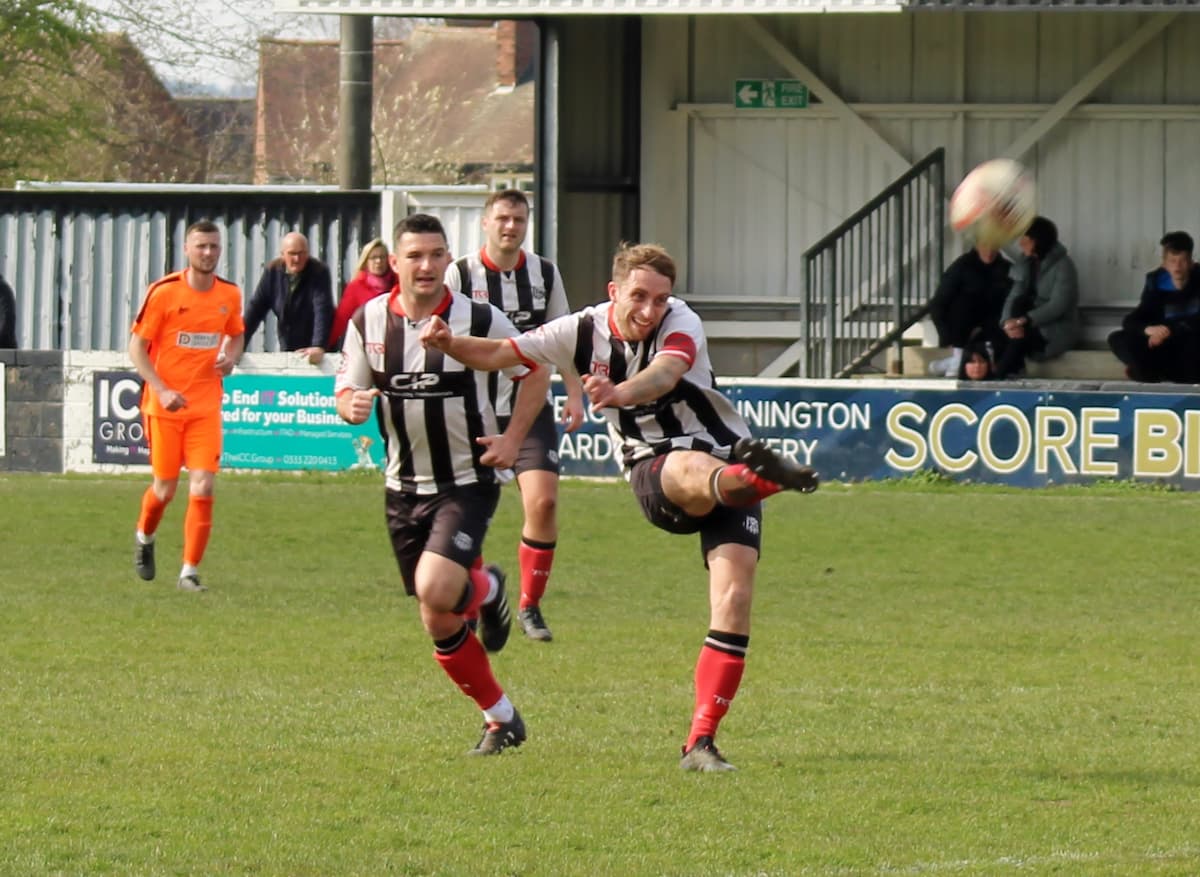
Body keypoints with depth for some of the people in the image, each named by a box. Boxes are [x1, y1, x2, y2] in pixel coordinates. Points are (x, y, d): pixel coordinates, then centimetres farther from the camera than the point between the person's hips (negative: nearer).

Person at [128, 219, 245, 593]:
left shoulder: (230, 295, 4)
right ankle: (144, 538, 38)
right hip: (165, 404, -2)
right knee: (165, 488, 4)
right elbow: (136, 346, -5)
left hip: (206, 404, 2)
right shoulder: (164, 292, -8)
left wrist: (230, 358, -1)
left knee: (203, 487, -10)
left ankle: (190, 572, -4)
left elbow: (236, 334, 23)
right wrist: (161, 390, -16)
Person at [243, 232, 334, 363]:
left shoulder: (319, 272, -15)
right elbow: (255, 308, -2)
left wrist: (318, 347, -39)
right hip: (286, 351, 4)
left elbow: (322, 311, -25)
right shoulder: (273, 271, -4)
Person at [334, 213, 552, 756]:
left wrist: (512, 439, -8)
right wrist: (351, 407, -19)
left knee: (435, 589, -27)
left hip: (467, 482, -4)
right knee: (439, 626, 6)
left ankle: (486, 590, 8)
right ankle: (501, 719, 24)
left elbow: (537, 371, 2)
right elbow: (345, 393, 6)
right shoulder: (369, 322, -2)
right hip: (405, 487, 4)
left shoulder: (479, 320, -11)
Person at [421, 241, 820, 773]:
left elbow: (664, 375, -34)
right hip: (655, 474, 1)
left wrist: (619, 393, -56)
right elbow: (499, 354, 5)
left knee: (733, 599, -17)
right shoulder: (583, 332, -1)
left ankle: (701, 743, -15)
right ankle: (761, 473, -75)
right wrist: (448, 342, -15)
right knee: (693, 469, -38)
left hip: (726, 462, -1)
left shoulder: (681, 324, -12)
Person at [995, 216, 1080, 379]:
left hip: (1058, 331, -6)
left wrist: (1023, 321, -32)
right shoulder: (1025, 262, 7)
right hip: (1032, 325, 6)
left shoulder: (1063, 266, -14)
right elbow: (1015, 296, -3)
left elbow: (1057, 306, -23)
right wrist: (1008, 321, -25)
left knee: (1018, 337, -33)